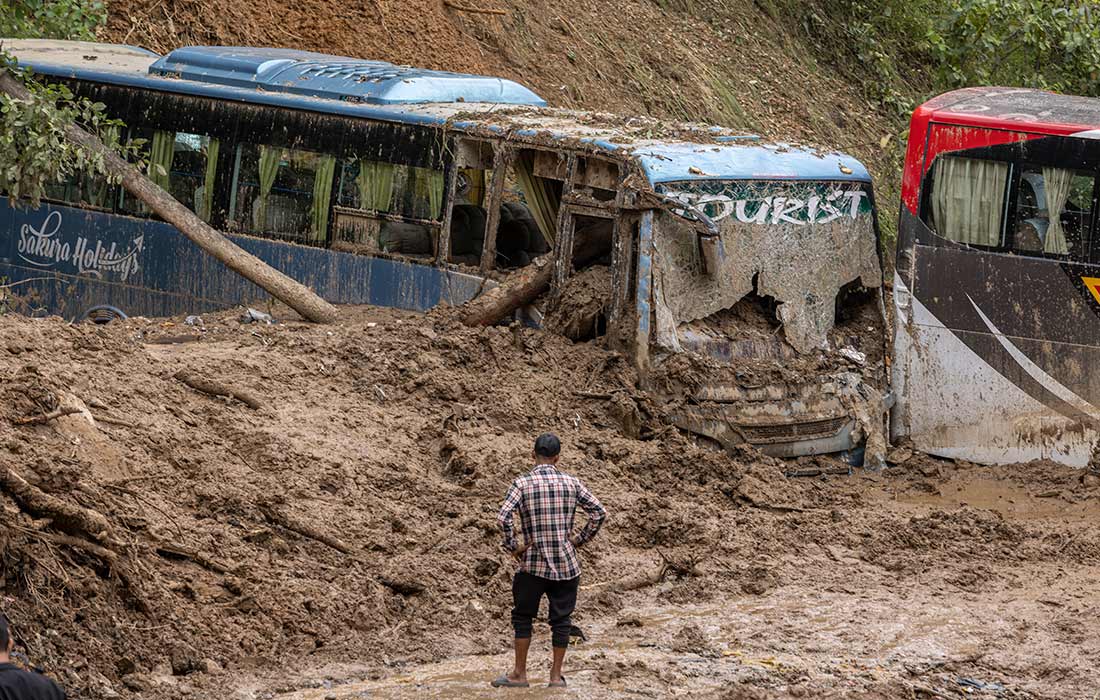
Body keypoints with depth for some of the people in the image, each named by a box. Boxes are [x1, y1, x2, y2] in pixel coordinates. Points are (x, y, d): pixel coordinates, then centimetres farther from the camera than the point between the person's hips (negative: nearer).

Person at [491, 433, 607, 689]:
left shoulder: (522, 483, -8)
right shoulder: (571, 483, -1)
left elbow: (503, 518, -19)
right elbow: (599, 513, 0)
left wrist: (512, 546, -7)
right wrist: (580, 539, 9)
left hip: (533, 564, -2)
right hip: (567, 564, 2)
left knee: (523, 617, 11)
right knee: (561, 620, 10)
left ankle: (519, 674, 13)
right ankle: (556, 675, 13)